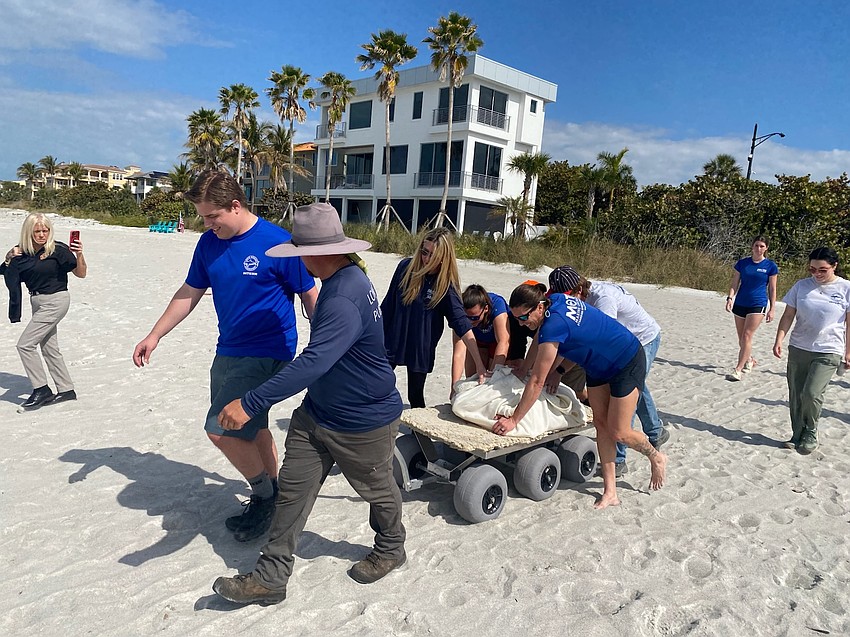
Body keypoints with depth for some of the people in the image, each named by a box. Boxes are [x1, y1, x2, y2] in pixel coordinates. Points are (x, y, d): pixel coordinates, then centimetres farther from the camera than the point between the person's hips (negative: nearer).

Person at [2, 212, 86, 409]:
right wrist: (9, 259, -6)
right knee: (49, 348, 13)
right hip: (37, 301, 8)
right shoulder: (22, 252, 3)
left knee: (25, 344, -10)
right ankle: (66, 390, 23)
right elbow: (9, 274, 13)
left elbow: (81, 273, -11)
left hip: (55, 300, -8)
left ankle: (41, 390, 0)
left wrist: (79, 254, -28)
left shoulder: (58, 250, -14)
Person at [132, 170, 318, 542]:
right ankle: (271, 495, 34)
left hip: (265, 355, -7)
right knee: (250, 429, 16)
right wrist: (155, 336, 11)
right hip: (228, 353, 8)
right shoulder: (209, 243, 4)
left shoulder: (278, 243, -16)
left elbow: (310, 296, -9)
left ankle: (264, 493, 9)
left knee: (221, 430, -13)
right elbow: (189, 293, 13)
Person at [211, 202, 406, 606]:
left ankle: (390, 549, 45)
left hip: (363, 423, -9)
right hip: (316, 414, 9)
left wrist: (250, 403, -40)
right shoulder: (346, 278, 1)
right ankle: (270, 577, 19)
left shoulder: (344, 299, -32)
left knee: (377, 489, 18)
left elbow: (313, 362, -41)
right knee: (292, 489, 8)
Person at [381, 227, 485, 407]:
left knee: (416, 397, 11)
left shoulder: (446, 285, -14)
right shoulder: (406, 267, -8)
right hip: (392, 342, 2)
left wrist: (479, 364, -23)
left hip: (421, 349, -2)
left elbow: (463, 326, -18)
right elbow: (388, 305, 3)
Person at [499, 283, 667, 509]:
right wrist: (549, 371, -5)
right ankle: (610, 492, 12)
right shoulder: (557, 300, -10)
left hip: (627, 363, -9)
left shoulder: (552, 326, -35)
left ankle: (656, 458, 30)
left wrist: (514, 420, -26)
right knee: (600, 423, 6)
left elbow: (537, 382, -32)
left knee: (618, 432, -2)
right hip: (599, 366, 9)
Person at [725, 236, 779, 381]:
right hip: (740, 304, 3)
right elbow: (735, 283, 6)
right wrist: (730, 298, -10)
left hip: (758, 305, -3)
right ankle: (749, 360, 35)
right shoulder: (742, 263, 5)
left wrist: (772, 309, -1)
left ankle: (738, 370, -14)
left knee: (747, 335, -14)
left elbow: (772, 289, 3)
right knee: (741, 338, 10)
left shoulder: (770, 266, 0)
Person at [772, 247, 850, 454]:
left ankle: (810, 435, 10)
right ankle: (797, 435, 21)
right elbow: (788, 315, 5)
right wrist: (779, 340, -5)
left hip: (828, 352, -3)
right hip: (798, 349, 3)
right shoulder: (801, 286, 3)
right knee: (795, 396, 6)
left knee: (812, 393, -13)